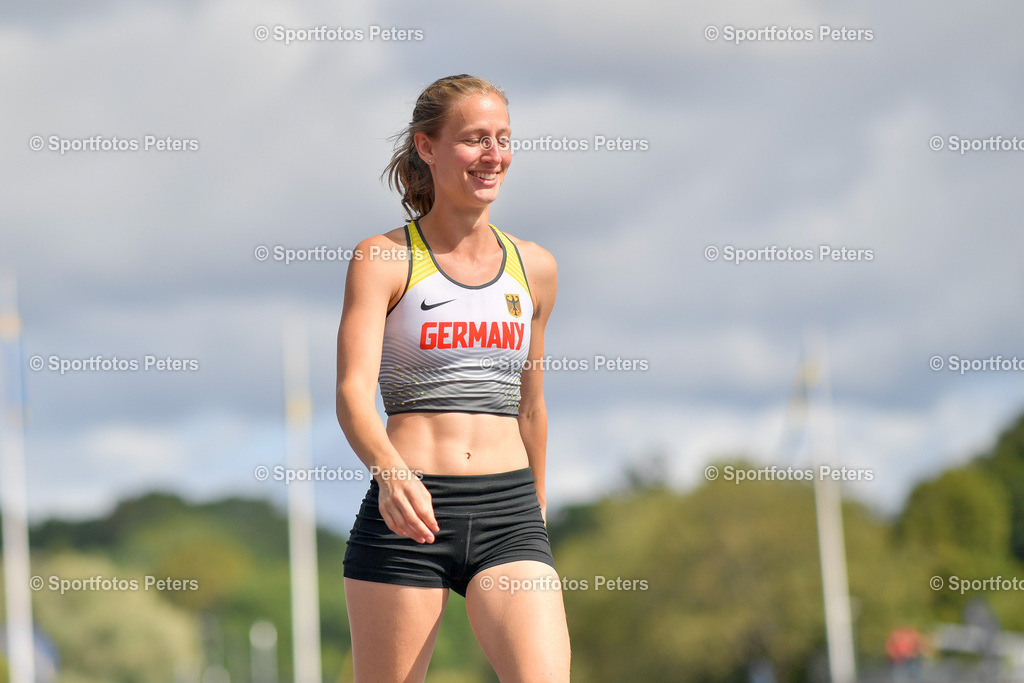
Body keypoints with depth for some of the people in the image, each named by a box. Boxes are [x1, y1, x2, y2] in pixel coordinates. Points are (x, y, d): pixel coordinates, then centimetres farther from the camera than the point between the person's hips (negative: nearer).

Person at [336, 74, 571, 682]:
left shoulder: (535, 267, 12)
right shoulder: (383, 260, 0)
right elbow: (353, 390, -12)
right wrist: (391, 472, -31)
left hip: (508, 515, 3)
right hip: (405, 511, -3)